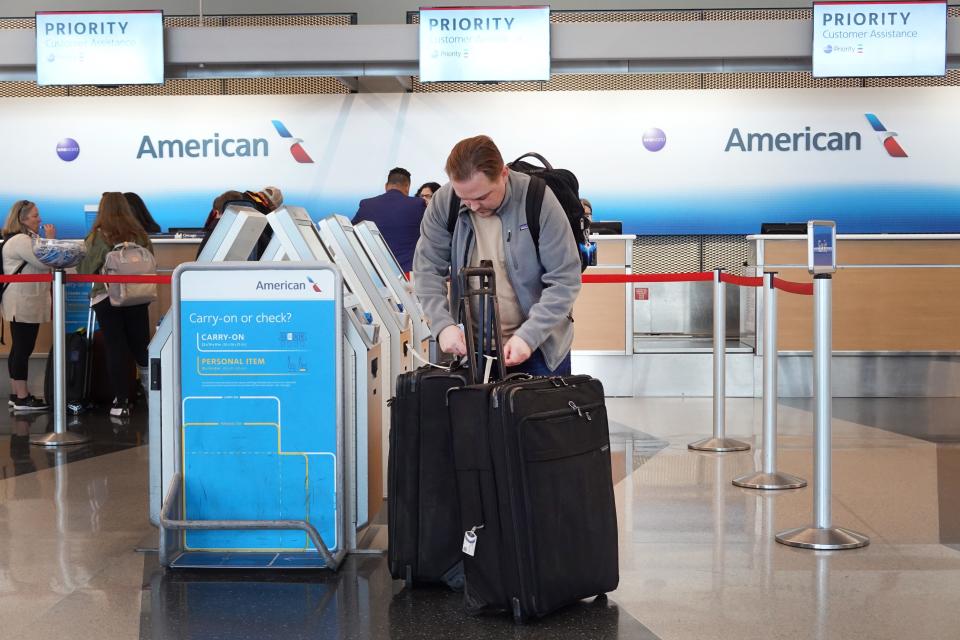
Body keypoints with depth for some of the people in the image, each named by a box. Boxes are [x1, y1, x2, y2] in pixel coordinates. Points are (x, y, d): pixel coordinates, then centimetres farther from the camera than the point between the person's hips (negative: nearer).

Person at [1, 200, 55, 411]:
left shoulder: (27, 239, 18)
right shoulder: (20, 240, -16)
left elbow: (39, 264, 23)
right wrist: (50, 239, -11)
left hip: (27, 303, 11)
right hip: (23, 304, -11)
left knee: (19, 348, 13)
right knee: (23, 349, -8)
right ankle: (22, 398, -6)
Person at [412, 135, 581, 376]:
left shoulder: (538, 201, -18)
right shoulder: (443, 203, -10)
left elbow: (564, 279, -16)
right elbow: (427, 270, -5)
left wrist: (529, 335, -26)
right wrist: (443, 324, -21)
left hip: (540, 345, -2)